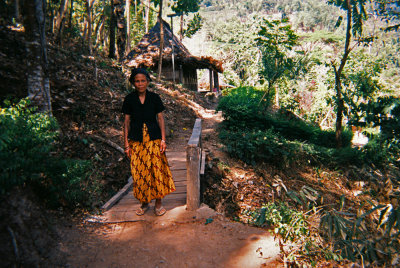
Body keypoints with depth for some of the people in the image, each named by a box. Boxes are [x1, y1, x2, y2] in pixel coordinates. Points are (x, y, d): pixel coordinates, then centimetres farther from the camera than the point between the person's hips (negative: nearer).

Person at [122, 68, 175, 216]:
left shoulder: (154, 97, 2)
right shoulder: (129, 99, 3)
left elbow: (160, 119, 3)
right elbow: (127, 122, 4)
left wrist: (163, 139, -5)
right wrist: (127, 144, 0)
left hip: (154, 139, 0)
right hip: (137, 141, 1)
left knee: (157, 169, -2)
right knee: (139, 172, 4)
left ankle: (158, 203, 14)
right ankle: (144, 203, 22)